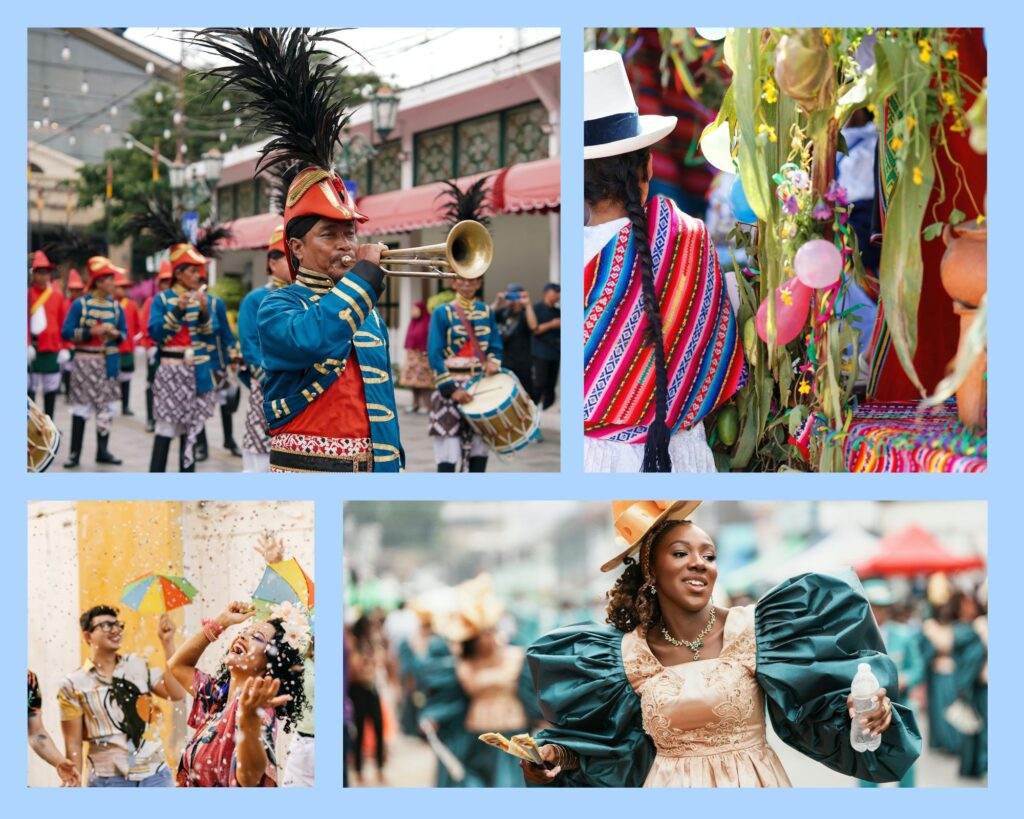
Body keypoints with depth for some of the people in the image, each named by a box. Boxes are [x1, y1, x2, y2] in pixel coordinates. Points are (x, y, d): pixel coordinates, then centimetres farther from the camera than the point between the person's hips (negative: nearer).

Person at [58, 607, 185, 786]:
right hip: (108, 780, -2)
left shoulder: (139, 666, 9)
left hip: (155, 775, 2)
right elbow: (73, 743, 1)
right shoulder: (74, 684, 1)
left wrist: (167, 642, -7)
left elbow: (177, 693, -5)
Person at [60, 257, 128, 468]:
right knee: (81, 406, -2)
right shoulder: (79, 304, -7)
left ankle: (102, 451, 14)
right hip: (85, 362, -4)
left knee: (106, 406, 6)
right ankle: (75, 452, 3)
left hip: (108, 363, 4)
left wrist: (115, 334, -11)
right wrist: (91, 332, -20)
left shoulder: (115, 306, 5)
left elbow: (124, 333, 12)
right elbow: (67, 333, -9)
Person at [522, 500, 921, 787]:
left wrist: (861, 712, -26)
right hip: (667, 790, 1)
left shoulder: (754, 629, -8)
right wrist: (558, 755, -9)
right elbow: (613, 745, 7)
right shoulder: (629, 653, -2)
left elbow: (811, 706, -7)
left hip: (752, 785, -1)